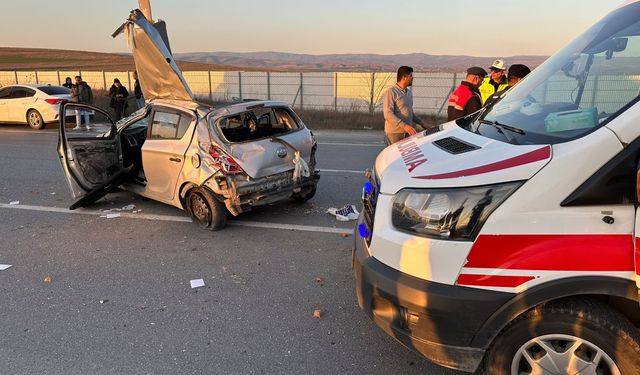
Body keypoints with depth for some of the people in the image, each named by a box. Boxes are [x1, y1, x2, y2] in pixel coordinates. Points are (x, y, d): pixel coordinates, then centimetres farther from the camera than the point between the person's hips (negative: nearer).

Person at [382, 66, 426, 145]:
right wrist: (404, 126, -28)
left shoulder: (409, 92, 17)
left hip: (409, 130, 8)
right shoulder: (391, 92, -10)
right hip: (395, 132, -8)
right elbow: (388, 114, -20)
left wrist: (422, 123, 17)